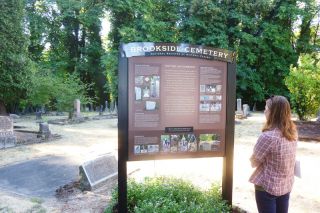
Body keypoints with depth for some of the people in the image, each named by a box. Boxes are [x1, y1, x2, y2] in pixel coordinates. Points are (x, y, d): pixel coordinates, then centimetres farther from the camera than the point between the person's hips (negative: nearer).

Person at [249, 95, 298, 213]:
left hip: (267, 187, -7)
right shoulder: (293, 132, -4)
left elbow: (254, 162, -17)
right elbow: (288, 160, 9)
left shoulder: (268, 136, -28)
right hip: (287, 185, 7)